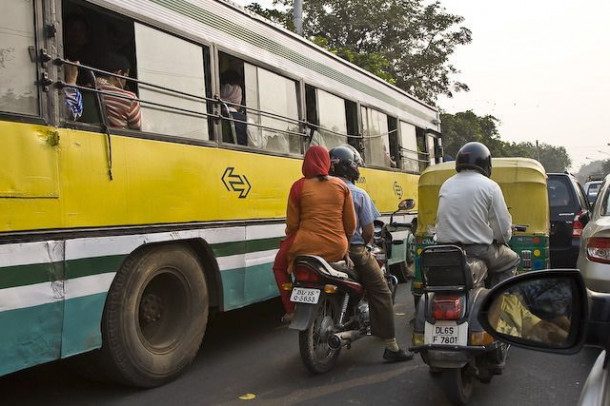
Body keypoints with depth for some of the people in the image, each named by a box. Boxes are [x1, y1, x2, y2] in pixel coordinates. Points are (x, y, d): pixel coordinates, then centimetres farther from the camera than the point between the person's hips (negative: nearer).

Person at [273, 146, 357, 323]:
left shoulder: (299, 186, -4)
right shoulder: (341, 185, 4)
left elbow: (292, 223, -1)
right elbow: (351, 223, 6)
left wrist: (289, 239, 20)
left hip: (307, 245, -3)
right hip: (337, 248, 3)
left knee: (280, 265, 25)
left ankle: (290, 310, 16)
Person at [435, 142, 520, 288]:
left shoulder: (446, 185, 10)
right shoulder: (490, 186, -5)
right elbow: (503, 228, -5)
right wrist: (505, 238, 17)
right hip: (478, 251, -6)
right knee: (512, 260, 21)